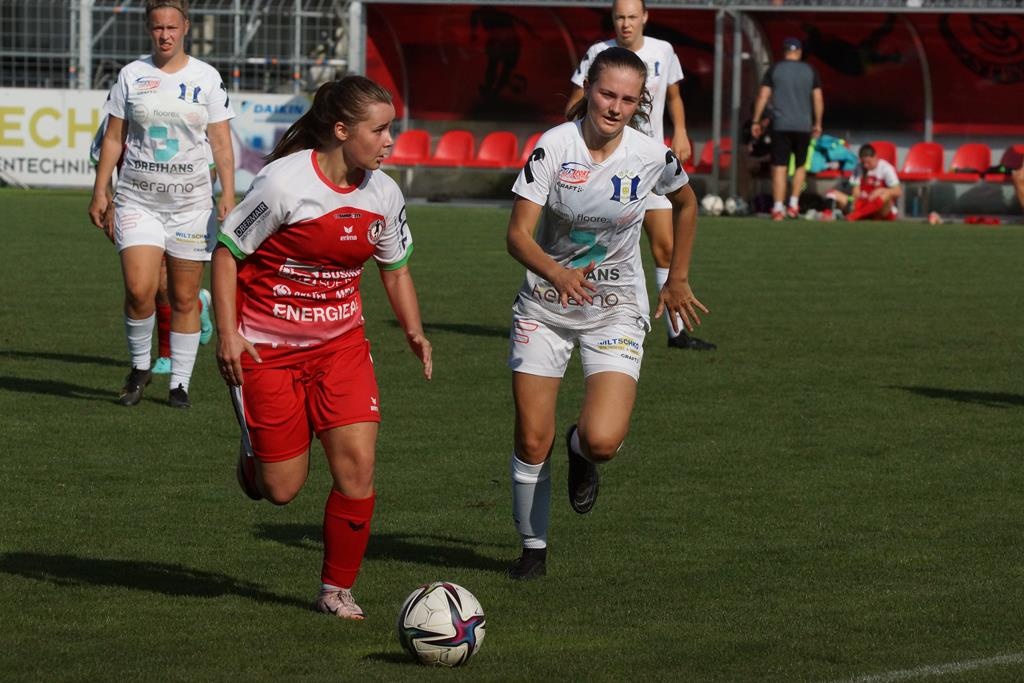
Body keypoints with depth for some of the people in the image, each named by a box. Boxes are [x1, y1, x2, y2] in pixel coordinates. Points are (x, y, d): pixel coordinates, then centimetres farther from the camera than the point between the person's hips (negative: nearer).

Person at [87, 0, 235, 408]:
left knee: (185, 298, 2)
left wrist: (228, 194, -6)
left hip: (191, 203, 0)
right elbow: (113, 138, 9)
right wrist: (100, 191, 3)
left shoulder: (206, 78, 3)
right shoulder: (132, 75, 5)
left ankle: (180, 382, 12)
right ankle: (140, 366, 8)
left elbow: (221, 142, 4)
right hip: (138, 201, 0)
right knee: (139, 289, -14)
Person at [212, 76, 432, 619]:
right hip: (267, 347, -4)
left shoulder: (383, 194, -1)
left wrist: (414, 332, 0)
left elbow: (395, 269, 14)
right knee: (281, 489, -1)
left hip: (340, 344, 4)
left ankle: (337, 589, 7)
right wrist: (227, 334, -17)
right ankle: (253, 453, 37)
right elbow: (227, 251, -11)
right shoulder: (284, 182, -19)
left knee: (357, 466, -10)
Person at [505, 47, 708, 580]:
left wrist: (677, 280, 16)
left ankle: (580, 452, 19)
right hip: (546, 305, 0)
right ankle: (533, 549, 24)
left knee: (603, 441, -20)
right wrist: (557, 274, -38)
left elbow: (685, 204, 13)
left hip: (615, 309, 0)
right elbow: (518, 234, -20)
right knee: (532, 442, 0)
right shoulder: (554, 146, -16)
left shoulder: (652, 156, -11)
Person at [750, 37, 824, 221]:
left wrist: (756, 121, 6)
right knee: (800, 165, 17)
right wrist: (817, 123, 15)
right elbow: (818, 99, 5)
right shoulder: (810, 71, 5)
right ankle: (793, 204, 9)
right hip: (803, 126, 1)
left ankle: (778, 208, -7)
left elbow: (762, 97, 0)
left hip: (780, 125, -1)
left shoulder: (774, 69, 2)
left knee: (779, 168, -2)